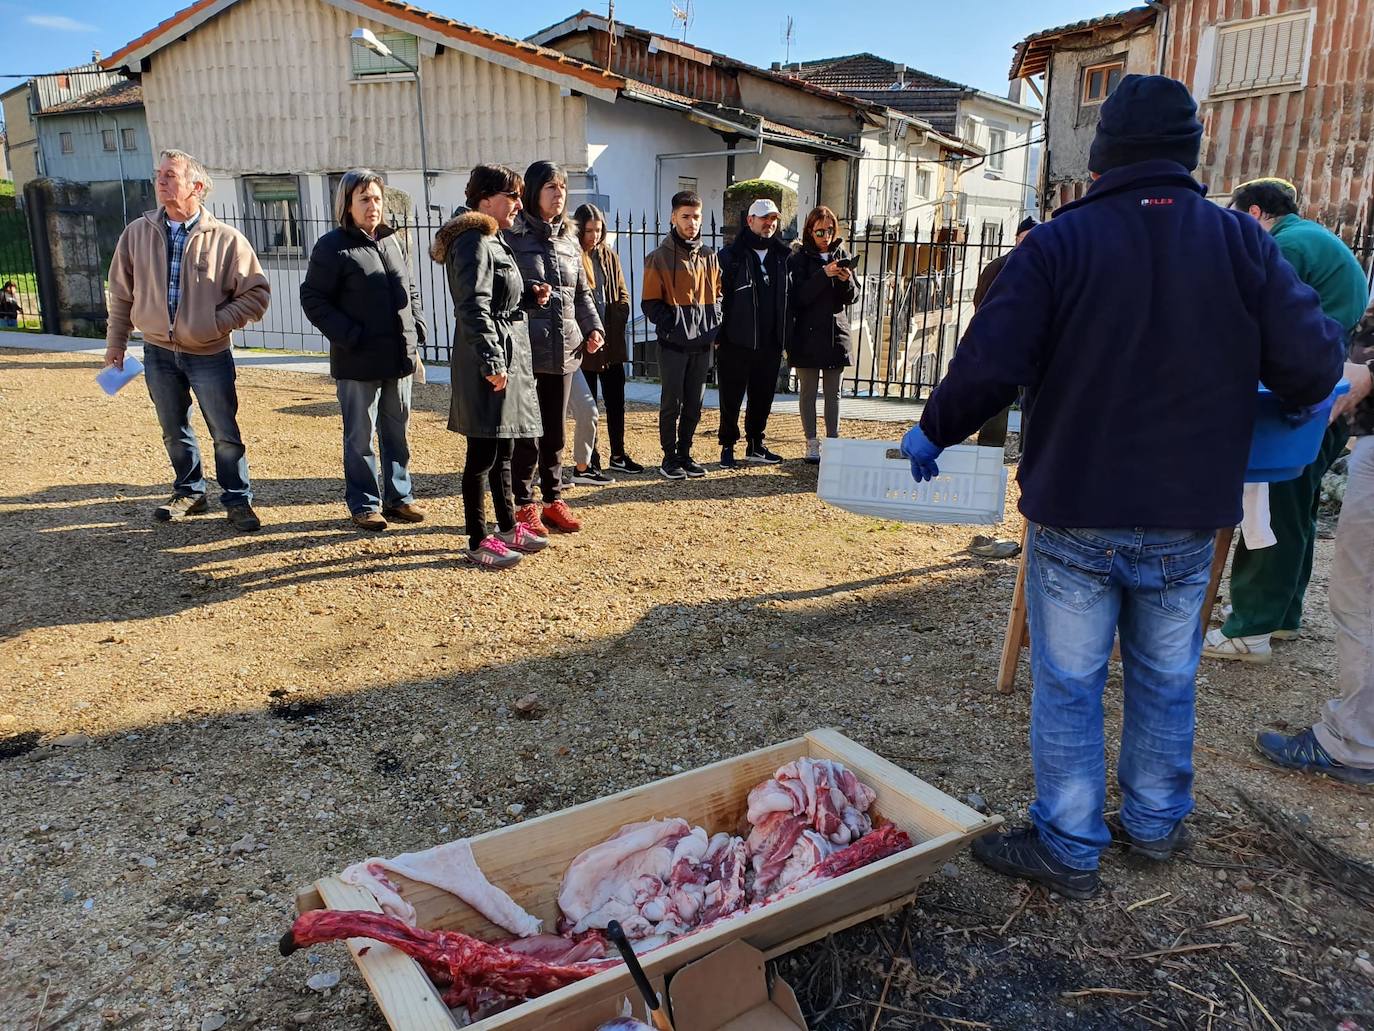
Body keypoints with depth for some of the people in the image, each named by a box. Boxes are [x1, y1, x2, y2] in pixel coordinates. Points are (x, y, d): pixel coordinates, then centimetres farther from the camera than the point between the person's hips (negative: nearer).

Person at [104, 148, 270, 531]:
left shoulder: (225, 238, -7)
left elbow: (257, 293, -5)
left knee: (225, 434, 1)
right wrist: (115, 342, 9)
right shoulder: (137, 232, 2)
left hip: (209, 354, -3)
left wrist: (218, 322, -13)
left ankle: (237, 500, 14)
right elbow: (121, 292, 10)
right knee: (174, 432, 15)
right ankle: (189, 492, 31)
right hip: (158, 353, 3)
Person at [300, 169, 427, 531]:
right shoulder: (333, 246, -6)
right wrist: (349, 337, -15)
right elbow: (313, 299, -7)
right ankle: (364, 505, 14)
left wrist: (416, 326, 8)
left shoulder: (392, 240, 13)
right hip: (358, 362, -6)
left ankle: (399, 497, 25)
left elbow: (410, 289, 23)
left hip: (399, 357, 6)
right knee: (361, 437, 3)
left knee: (397, 433, 13)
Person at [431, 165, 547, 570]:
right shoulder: (474, 242, -14)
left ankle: (507, 527, 28)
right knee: (483, 453, -4)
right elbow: (474, 308, -22)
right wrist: (491, 361, -25)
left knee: (503, 448, 17)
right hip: (490, 359, -11)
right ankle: (478, 541, 4)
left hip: (508, 356, 11)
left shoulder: (492, 240, 19)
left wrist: (528, 294, 14)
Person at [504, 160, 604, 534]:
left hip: (564, 348, 6)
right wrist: (529, 295, -23)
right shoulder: (512, 235, -5)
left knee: (555, 430, 13)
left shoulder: (569, 238, 15)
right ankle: (524, 504, 11)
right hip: (527, 347, -6)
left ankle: (553, 499, 23)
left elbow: (582, 291, 19)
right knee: (526, 430, -1)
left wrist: (593, 327, 6)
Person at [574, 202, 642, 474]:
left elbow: (622, 294, 13)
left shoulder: (609, 255, 10)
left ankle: (618, 454, 20)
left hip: (613, 341, 5)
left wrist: (618, 321, -2)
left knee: (616, 400, 9)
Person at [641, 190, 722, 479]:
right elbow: (650, 303, -6)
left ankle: (685, 453, 22)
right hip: (674, 343, -5)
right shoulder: (659, 257, -4)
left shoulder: (709, 257, 11)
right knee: (672, 402, 1)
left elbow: (717, 294, 18)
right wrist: (671, 325, -15)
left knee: (694, 403, 10)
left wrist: (715, 326, 5)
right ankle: (670, 457, 12)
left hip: (703, 343, 5)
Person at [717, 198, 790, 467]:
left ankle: (755, 445, 24)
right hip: (737, 341, -4)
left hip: (770, 342, 5)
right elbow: (718, 293, -7)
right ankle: (728, 447, 14)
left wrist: (784, 334, 5)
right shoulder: (731, 254, -4)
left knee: (763, 396, 12)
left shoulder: (782, 256, 10)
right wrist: (719, 332, -14)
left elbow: (789, 295, 13)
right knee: (731, 397, 3)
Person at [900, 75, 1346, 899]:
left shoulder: (1059, 244, -9)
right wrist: (1311, 395, 17)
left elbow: (989, 365, -16)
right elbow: (1313, 365, -6)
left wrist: (933, 432, 0)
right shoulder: (1242, 242, -2)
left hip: (1077, 514, -3)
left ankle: (1069, 851, 17)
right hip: (1189, 519, 3)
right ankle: (1158, 823, 36)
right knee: (1166, 681, 19)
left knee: (1069, 685, 8)